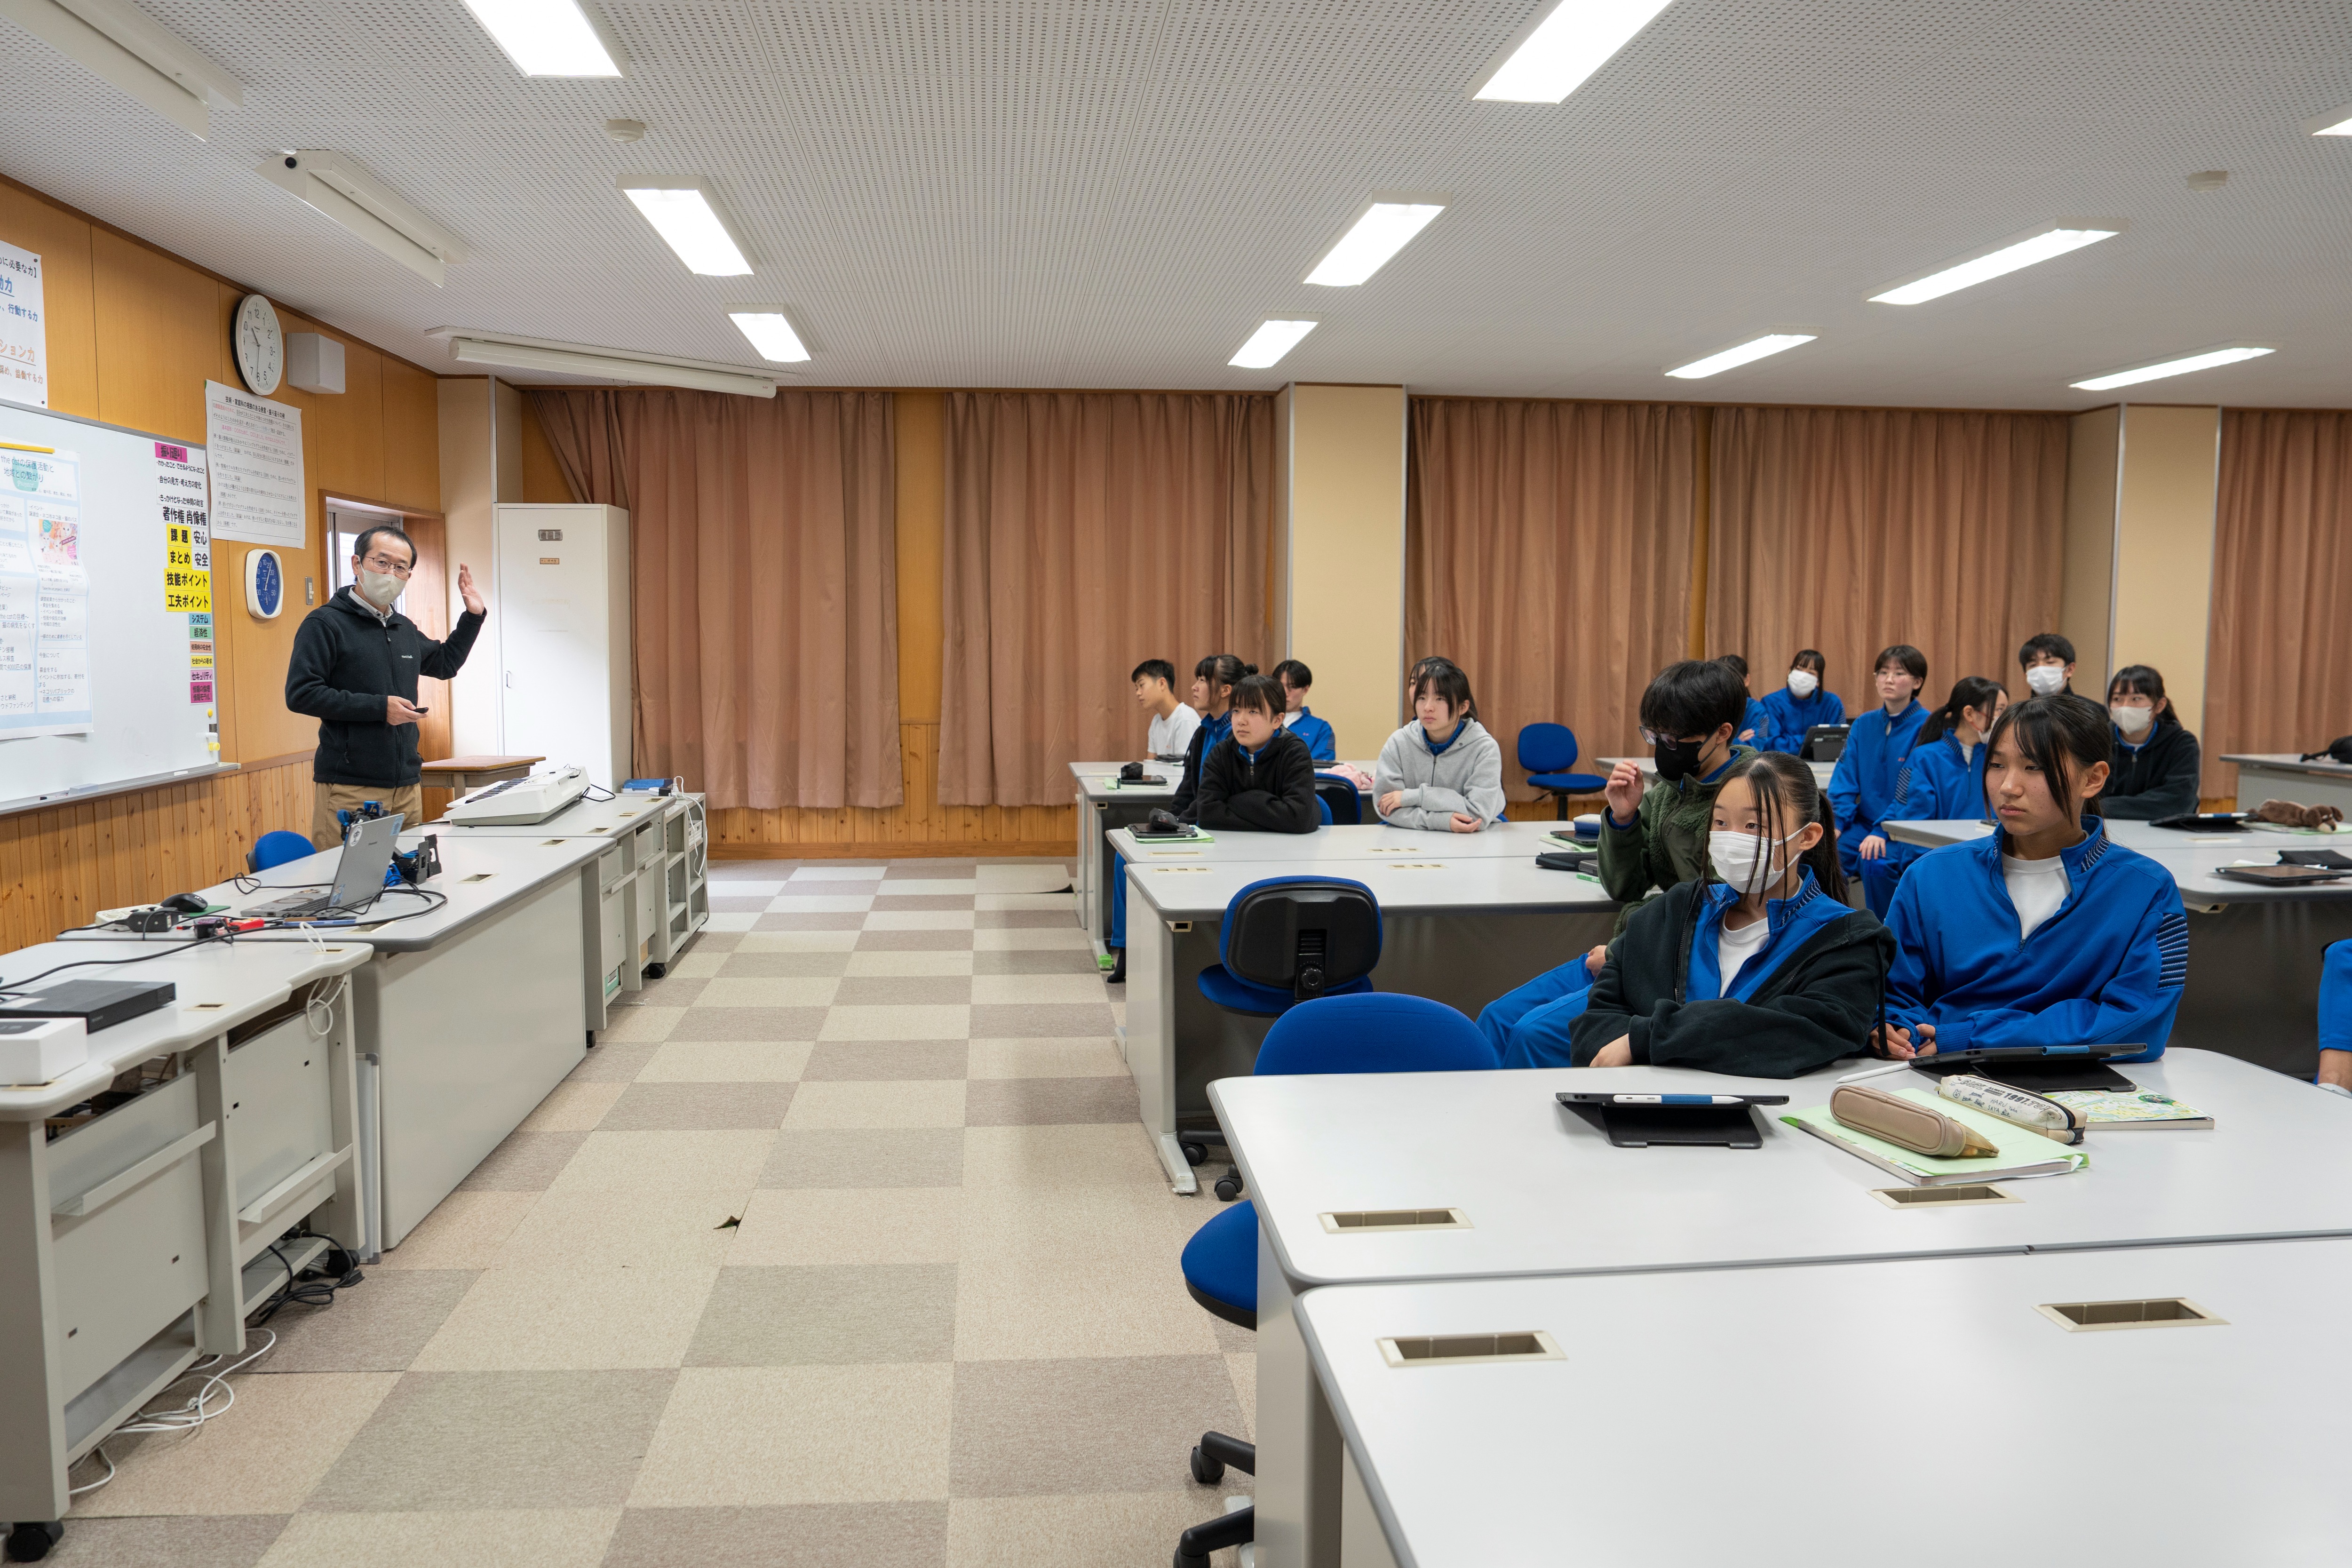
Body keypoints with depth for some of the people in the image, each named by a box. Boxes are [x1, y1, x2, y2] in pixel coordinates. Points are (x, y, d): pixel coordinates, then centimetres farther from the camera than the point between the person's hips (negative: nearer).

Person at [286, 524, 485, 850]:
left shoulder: (405, 628, 17)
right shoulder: (324, 624, -5)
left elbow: (445, 663, 36)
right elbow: (301, 694, -14)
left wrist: (473, 615, 25)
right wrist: (379, 707, -17)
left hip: (407, 786, 7)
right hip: (349, 788, -7)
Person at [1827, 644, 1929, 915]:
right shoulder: (1864, 725, 10)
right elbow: (1845, 779, 6)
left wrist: (1884, 831, -23)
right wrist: (1836, 823, -10)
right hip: (1864, 822, 5)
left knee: (1874, 862, -33)